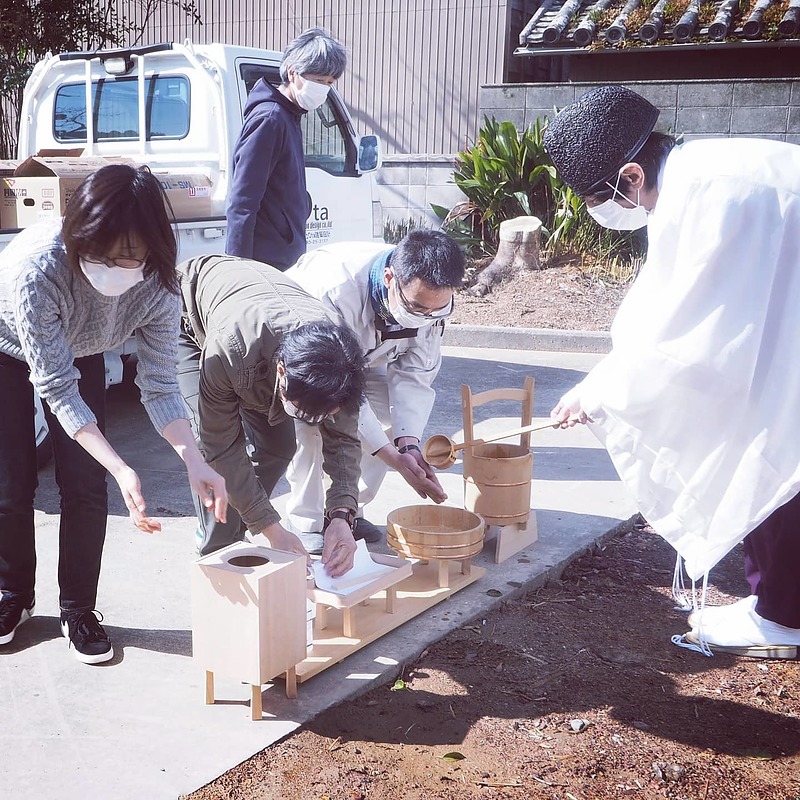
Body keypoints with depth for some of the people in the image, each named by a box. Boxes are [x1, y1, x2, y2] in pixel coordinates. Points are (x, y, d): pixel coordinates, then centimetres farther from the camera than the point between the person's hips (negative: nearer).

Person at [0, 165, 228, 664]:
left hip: (77, 354, 3)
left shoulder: (157, 285, -31)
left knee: (86, 487, -6)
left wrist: (194, 461, -41)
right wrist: (123, 471, -46)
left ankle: (79, 610, 14)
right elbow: (57, 390, -36)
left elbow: (160, 385, -24)